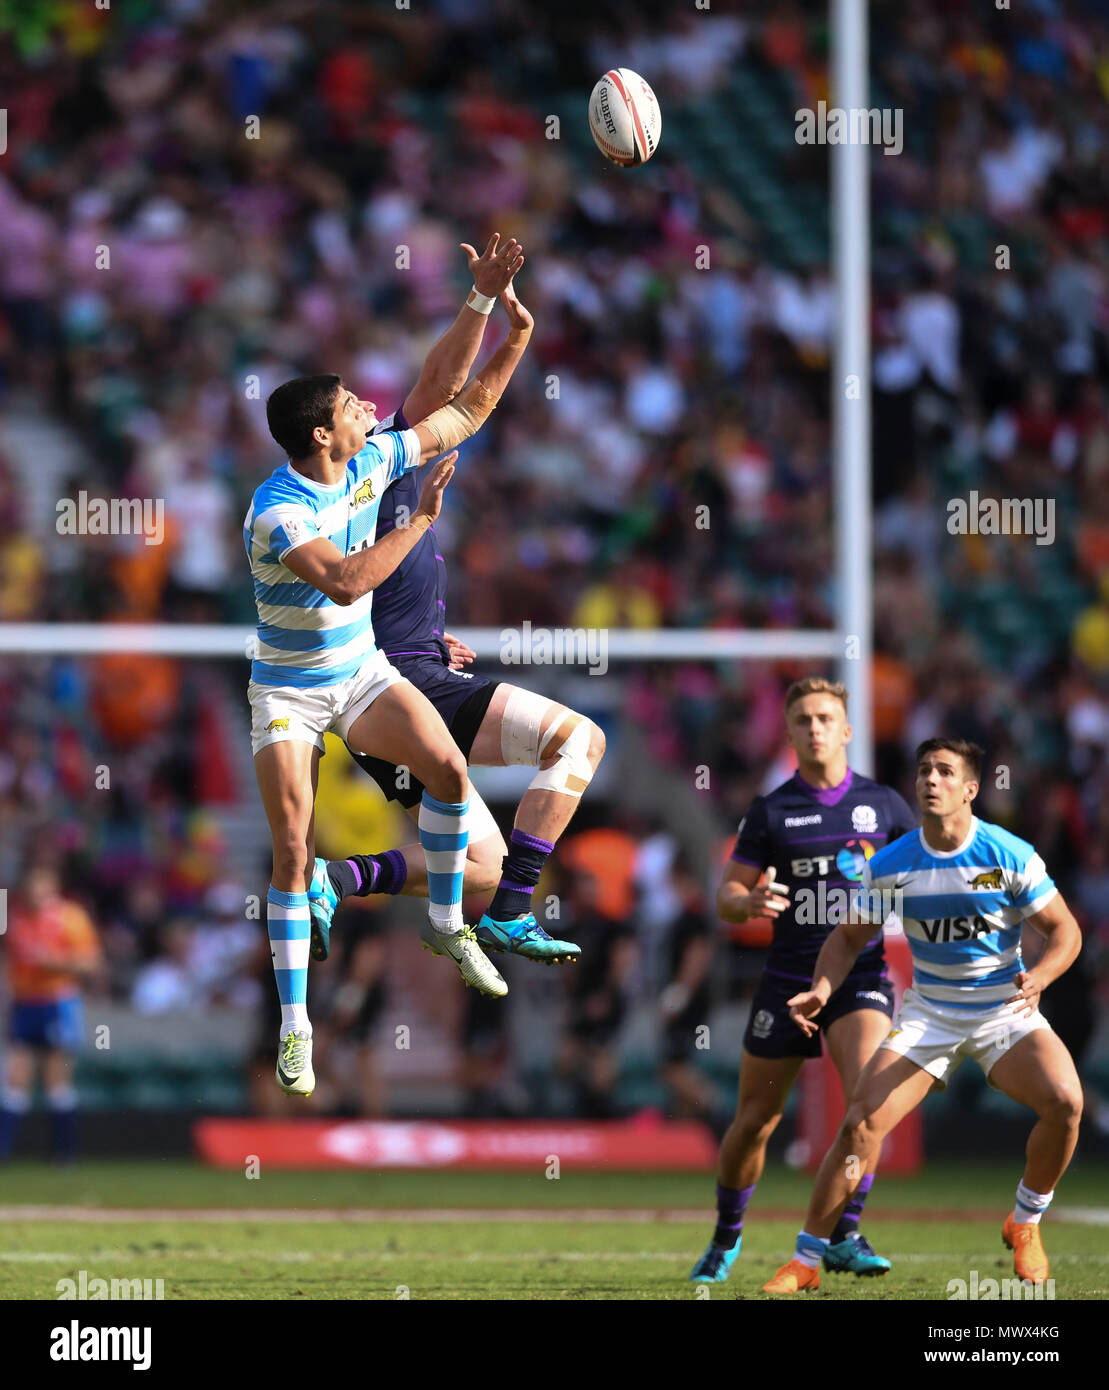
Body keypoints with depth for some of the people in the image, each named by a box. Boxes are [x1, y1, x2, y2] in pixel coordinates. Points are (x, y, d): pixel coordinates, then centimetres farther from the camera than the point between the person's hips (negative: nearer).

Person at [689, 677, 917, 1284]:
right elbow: (726, 896, 3)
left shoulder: (882, 803, 4)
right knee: (753, 1123, 6)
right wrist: (751, 903, -20)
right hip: (789, 979, 1)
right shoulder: (770, 811, 3)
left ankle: (845, 1237, -18)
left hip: (861, 976, -1)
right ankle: (726, 1237, 29)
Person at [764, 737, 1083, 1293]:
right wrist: (822, 987, -14)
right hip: (927, 1012, 1)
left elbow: (1064, 931, -6)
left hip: (1004, 1008, -1)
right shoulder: (889, 865, -6)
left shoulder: (1011, 856, -12)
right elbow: (849, 936, 6)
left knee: (1064, 1101, -27)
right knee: (860, 1122, -15)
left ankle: (1025, 1224, -1)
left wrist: (1038, 977, -26)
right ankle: (805, 1262, -3)